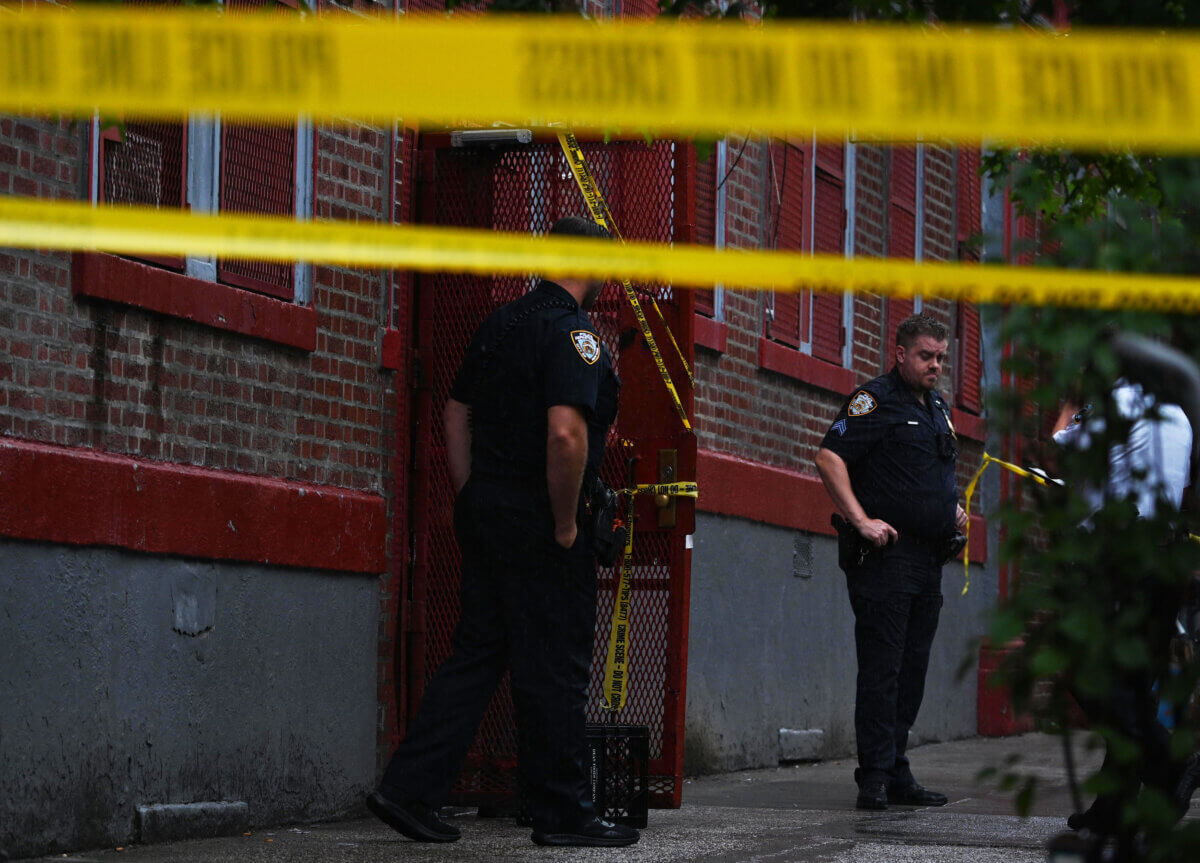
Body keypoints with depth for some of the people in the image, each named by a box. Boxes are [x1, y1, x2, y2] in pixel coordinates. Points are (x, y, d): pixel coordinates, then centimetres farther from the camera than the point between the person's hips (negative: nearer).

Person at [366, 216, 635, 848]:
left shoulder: (500, 323, 13)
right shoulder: (571, 333, -14)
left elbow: (457, 414, 19)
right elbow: (565, 433, -26)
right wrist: (565, 524, -16)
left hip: (483, 512, 8)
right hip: (537, 524, -8)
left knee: (475, 654, 12)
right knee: (553, 669, 0)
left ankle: (408, 789, 8)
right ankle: (562, 813, 7)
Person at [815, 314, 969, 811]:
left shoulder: (938, 408, 19)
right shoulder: (875, 400, -7)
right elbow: (829, 458, -17)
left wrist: (953, 511, 19)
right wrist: (862, 521, -21)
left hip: (928, 560, 8)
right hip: (886, 557, -8)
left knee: (912, 669, 10)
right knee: (881, 669, -8)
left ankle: (896, 774, 15)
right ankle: (875, 779, -7)